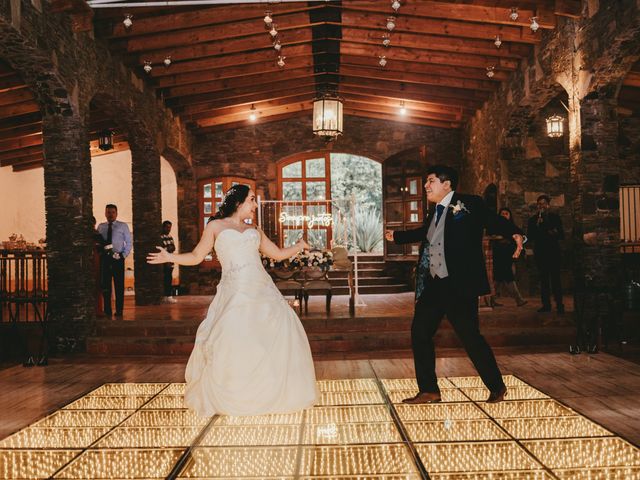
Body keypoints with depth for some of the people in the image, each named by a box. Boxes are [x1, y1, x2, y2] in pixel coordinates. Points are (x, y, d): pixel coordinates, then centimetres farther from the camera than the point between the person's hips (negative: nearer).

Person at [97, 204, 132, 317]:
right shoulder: (101, 226, 12)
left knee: (119, 285, 1)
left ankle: (119, 310, 7)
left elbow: (129, 243, 5)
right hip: (104, 258, 2)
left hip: (118, 258, -2)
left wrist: (123, 255, -5)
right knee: (105, 285, 3)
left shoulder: (123, 226, 6)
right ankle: (107, 310, 10)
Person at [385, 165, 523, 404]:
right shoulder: (435, 213, 15)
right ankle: (429, 390, 19)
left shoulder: (470, 204, -5)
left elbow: (493, 221, -14)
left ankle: (497, 388, 19)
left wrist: (514, 234, -34)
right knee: (419, 332, 6)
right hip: (433, 285, 8)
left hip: (459, 285, -7)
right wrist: (396, 236, 45)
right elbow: (423, 232, 32)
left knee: (470, 336, -3)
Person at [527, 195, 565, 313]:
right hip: (540, 253, 1)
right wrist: (537, 226, -11)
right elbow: (530, 237, 1)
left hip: (554, 252, -1)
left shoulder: (555, 217, 7)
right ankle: (546, 304, 6)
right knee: (544, 280, 3)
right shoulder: (533, 219, 9)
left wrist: (555, 233, -16)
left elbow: (562, 235, 5)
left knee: (555, 279, -7)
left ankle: (559, 304, -5)